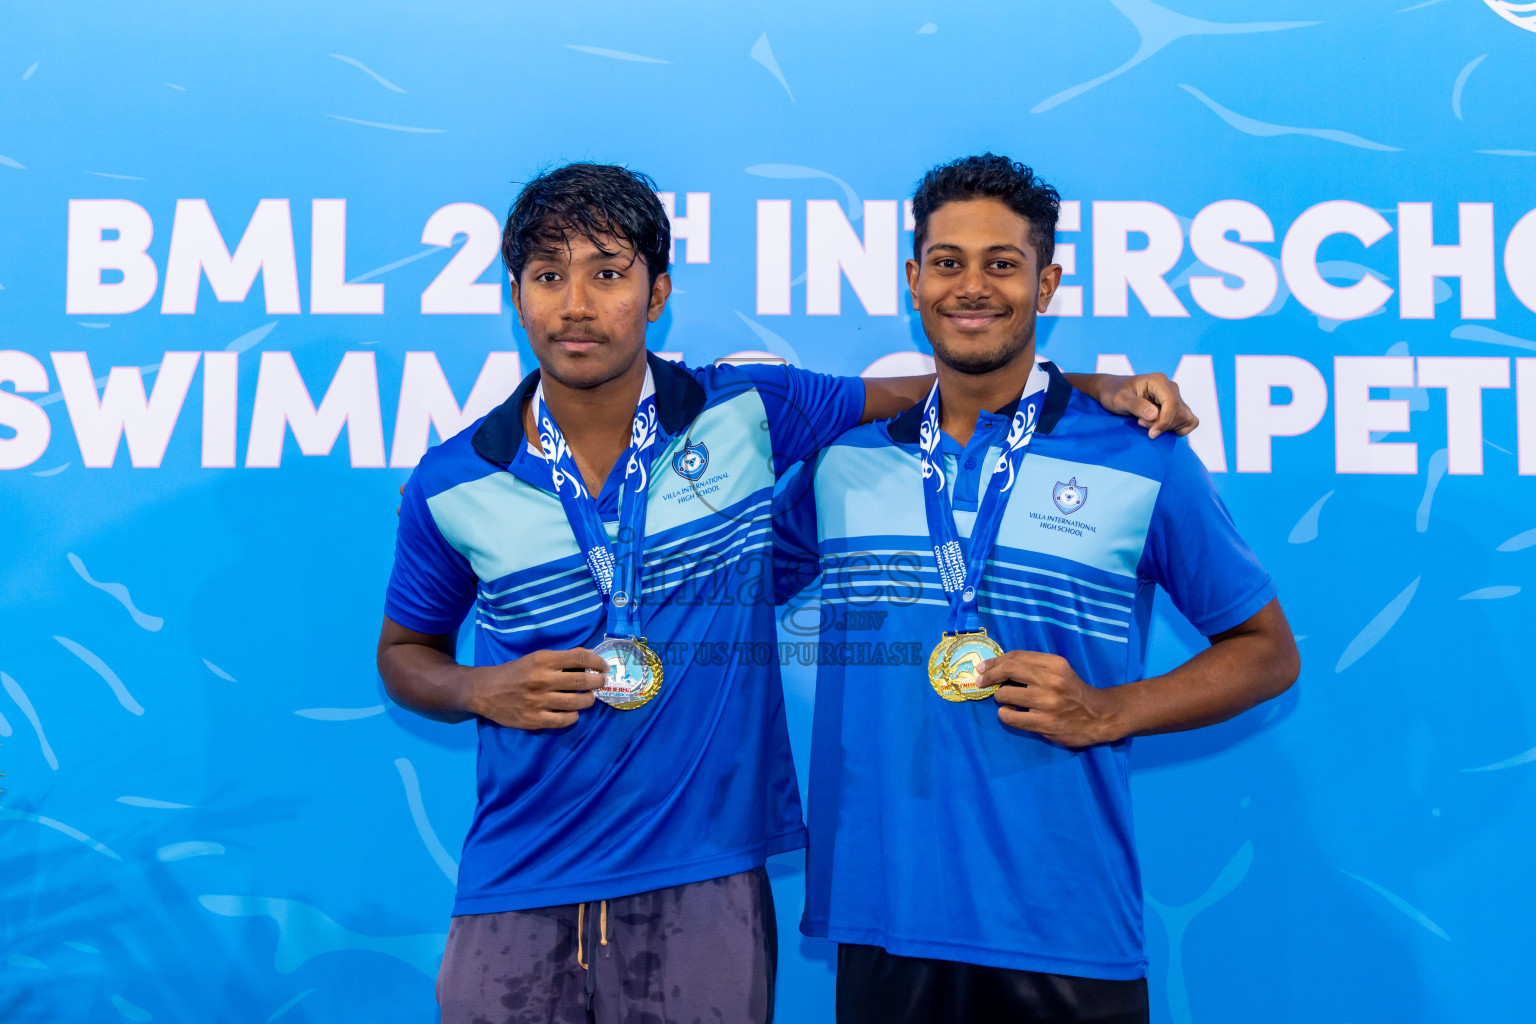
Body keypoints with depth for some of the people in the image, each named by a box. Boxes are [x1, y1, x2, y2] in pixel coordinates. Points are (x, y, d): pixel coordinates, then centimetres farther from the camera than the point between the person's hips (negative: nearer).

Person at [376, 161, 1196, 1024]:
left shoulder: (747, 413, -3)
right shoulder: (451, 487, -2)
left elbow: (920, 391, 10)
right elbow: (404, 651, 13)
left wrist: (1100, 387, 0)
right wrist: (482, 690, -8)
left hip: (706, 886, 0)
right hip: (518, 894, 1)